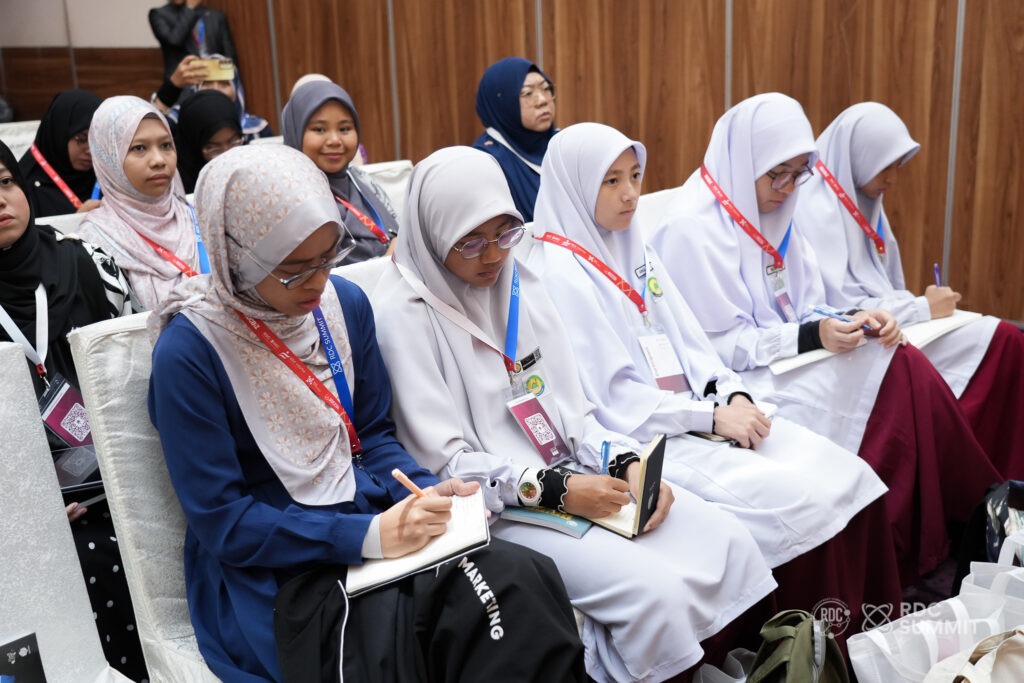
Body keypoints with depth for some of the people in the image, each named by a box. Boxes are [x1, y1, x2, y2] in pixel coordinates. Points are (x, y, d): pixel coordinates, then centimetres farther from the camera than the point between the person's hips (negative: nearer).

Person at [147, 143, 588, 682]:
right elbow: (222, 521, -12)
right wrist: (368, 537, -21)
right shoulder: (188, 350, -14)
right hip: (270, 569, -5)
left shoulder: (345, 303, 2)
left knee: (523, 578, -22)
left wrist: (428, 494, -8)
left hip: (373, 517, 5)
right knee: (390, 640, -35)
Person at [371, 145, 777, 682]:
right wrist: (552, 490, -20)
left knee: (729, 542, -8)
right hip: (495, 507, -7)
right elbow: (441, 462, -13)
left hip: (572, 471, 7)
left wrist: (625, 462, -6)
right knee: (654, 590, -25)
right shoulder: (404, 315, -11)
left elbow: (569, 407, 12)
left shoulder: (517, 284, 9)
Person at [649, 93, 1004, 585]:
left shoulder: (773, 212, 13)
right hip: (736, 386, -8)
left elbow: (805, 310, 14)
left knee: (907, 366, -16)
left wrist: (851, 321, -6)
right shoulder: (693, 227, -13)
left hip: (790, 363, 8)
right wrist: (812, 336, -23)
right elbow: (719, 345, -16)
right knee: (897, 376, -21)